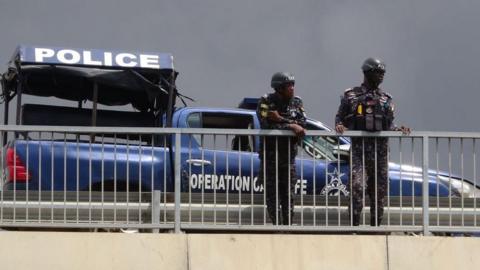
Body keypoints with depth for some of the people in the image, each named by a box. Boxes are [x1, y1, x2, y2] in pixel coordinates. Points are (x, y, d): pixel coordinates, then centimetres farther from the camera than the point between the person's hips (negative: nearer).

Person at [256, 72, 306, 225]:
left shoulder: (296, 102, 6)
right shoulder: (266, 102, -6)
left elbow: (302, 123, -8)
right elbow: (267, 125, -20)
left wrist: (281, 119, -18)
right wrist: (290, 126, -18)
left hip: (288, 155, 3)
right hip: (270, 155, -3)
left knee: (288, 194, 4)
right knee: (272, 194, -3)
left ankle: (288, 225, 8)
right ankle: (277, 225, -2)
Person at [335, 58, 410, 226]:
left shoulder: (385, 99, 15)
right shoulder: (351, 96, 6)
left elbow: (389, 124, 18)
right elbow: (340, 117, 9)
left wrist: (399, 129, -2)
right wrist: (339, 125, -12)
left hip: (380, 150, 4)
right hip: (359, 148, -4)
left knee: (379, 190, 4)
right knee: (357, 186, -18)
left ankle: (375, 225, 12)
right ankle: (354, 224, -16)